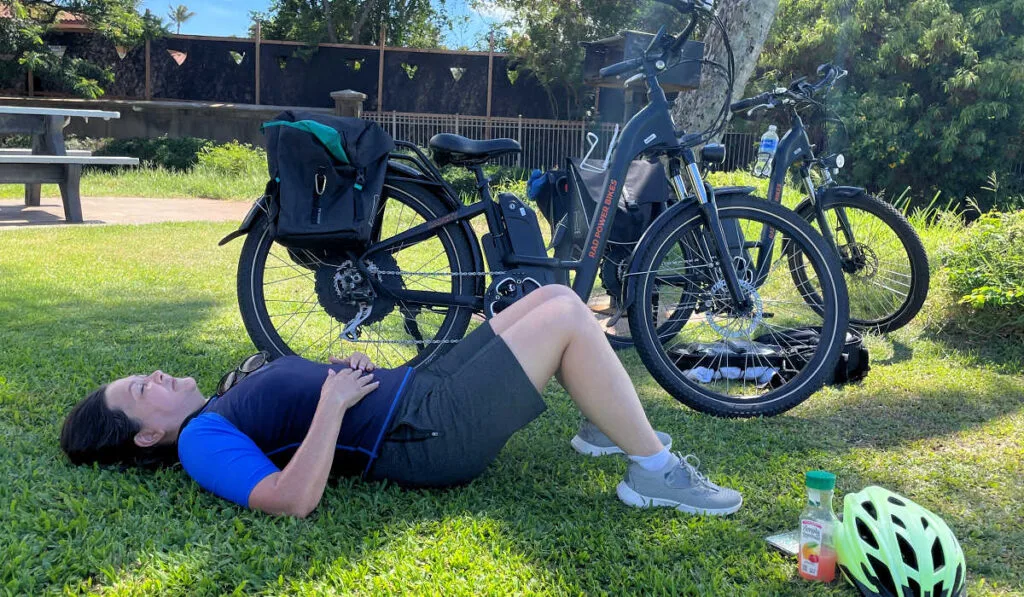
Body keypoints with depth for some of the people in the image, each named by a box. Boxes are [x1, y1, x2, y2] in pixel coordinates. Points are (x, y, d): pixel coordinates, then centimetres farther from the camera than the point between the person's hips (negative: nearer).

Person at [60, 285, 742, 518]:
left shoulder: (220, 406, 17)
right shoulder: (202, 442, -12)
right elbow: (293, 500, -29)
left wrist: (339, 367, 7)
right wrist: (333, 404, -24)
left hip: (424, 386, 10)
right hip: (433, 436, -10)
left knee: (555, 295, 9)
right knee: (567, 316, -17)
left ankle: (605, 427, 22)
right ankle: (655, 470, -6)